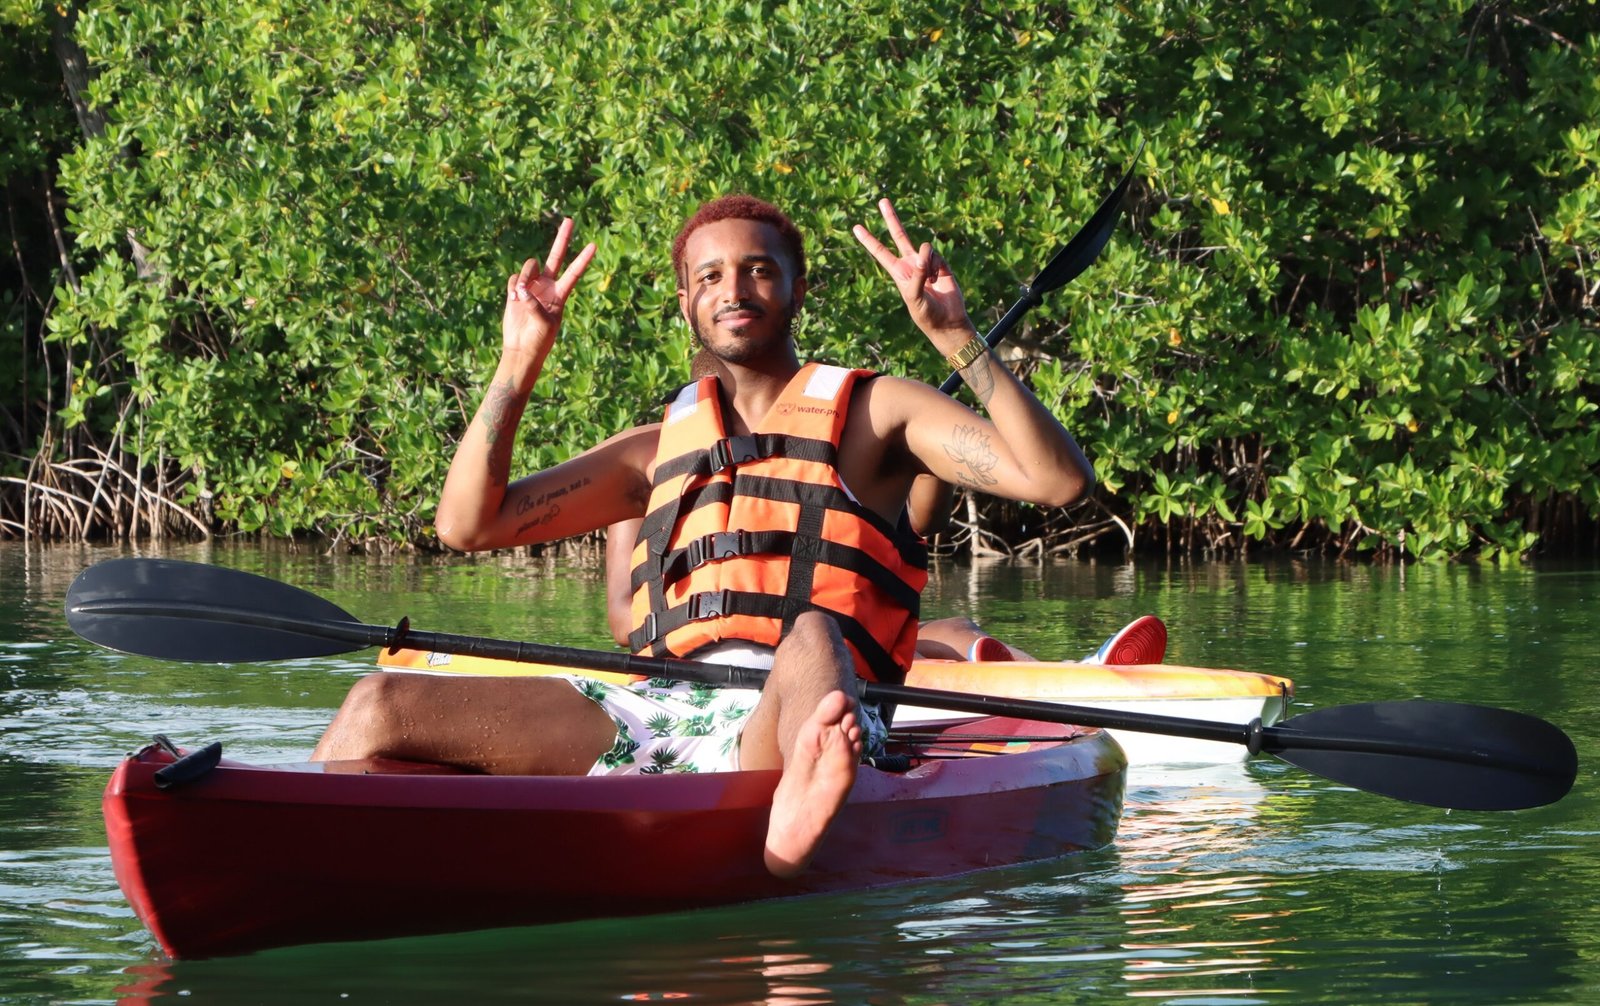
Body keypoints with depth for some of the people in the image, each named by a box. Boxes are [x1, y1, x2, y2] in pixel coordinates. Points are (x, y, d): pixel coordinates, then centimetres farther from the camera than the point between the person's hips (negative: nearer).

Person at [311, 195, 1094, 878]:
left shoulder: (874, 414, 16)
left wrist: (956, 337, -7)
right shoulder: (661, 448, 28)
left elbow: (1060, 480, 1)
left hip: (791, 717, -5)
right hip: (655, 711, 5)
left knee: (810, 639, -42)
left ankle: (788, 818, -73)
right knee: (384, 706, -11)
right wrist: (521, 361, 13)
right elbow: (466, 524, 20)